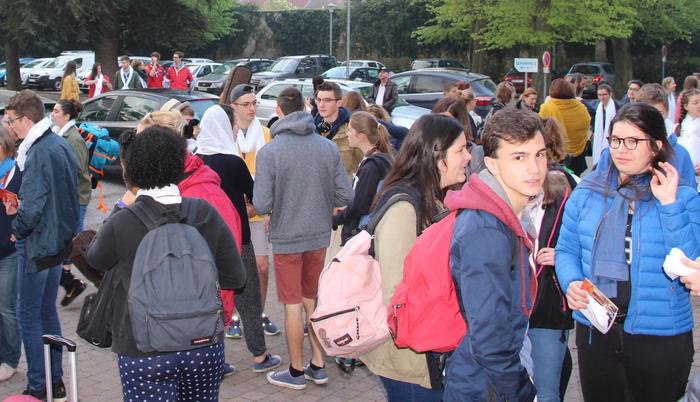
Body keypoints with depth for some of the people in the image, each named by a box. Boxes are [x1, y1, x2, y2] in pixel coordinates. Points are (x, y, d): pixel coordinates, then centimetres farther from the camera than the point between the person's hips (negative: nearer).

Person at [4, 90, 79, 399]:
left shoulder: (38, 153, -21)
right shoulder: (61, 145, 8)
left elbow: (32, 208, -24)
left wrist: (17, 229, -6)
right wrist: (20, 208, 9)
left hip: (37, 245, -9)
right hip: (59, 240, 9)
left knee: (29, 316, 2)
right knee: (47, 313, 17)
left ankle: (39, 387, 9)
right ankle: (55, 381, 25)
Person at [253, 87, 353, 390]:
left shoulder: (269, 151, -16)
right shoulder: (328, 147, -6)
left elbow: (261, 205, -18)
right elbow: (345, 196, -3)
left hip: (286, 239, -4)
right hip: (320, 237, 4)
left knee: (293, 306, 8)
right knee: (314, 302, 19)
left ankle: (297, 372, 20)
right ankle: (318, 366, 28)